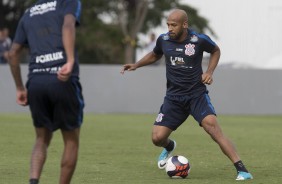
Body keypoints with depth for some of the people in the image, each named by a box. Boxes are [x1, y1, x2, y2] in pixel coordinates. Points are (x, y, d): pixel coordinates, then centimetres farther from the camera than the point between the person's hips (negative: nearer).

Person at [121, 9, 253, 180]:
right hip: (174, 97, 3)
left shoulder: (199, 40, -12)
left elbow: (216, 51, 10)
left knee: (212, 126, -27)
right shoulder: (163, 40, -2)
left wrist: (209, 72, -4)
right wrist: (136, 65, 9)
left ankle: (242, 170, -25)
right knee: (157, 138, -6)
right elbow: (155, 55, 22)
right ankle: (169, 147, 35)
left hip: (197, 95, -3)